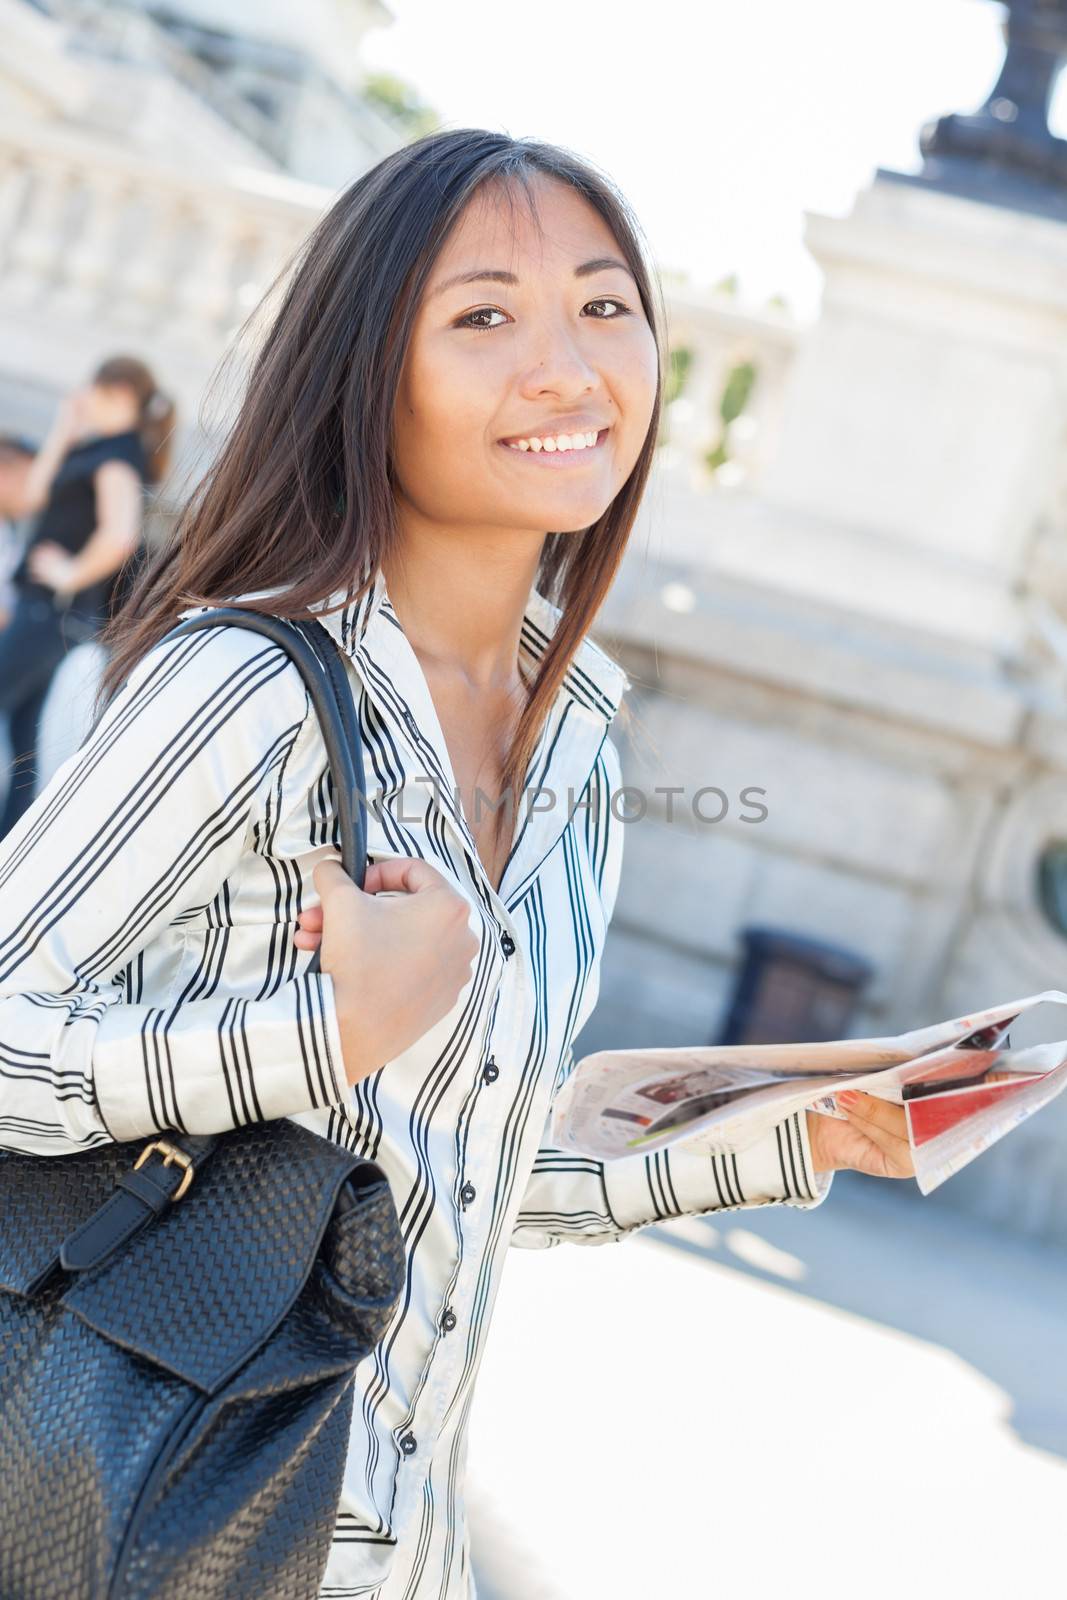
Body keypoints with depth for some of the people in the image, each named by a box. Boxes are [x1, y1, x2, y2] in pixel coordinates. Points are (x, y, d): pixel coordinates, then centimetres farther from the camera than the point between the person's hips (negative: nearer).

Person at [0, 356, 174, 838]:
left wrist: (72, 574, -20)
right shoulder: (100, 451, 14)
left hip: (57, 610, -9)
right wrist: (63, 434, 11)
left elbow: (120, 534, -32)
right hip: (43, 604, 9)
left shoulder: (120, 456, -16)